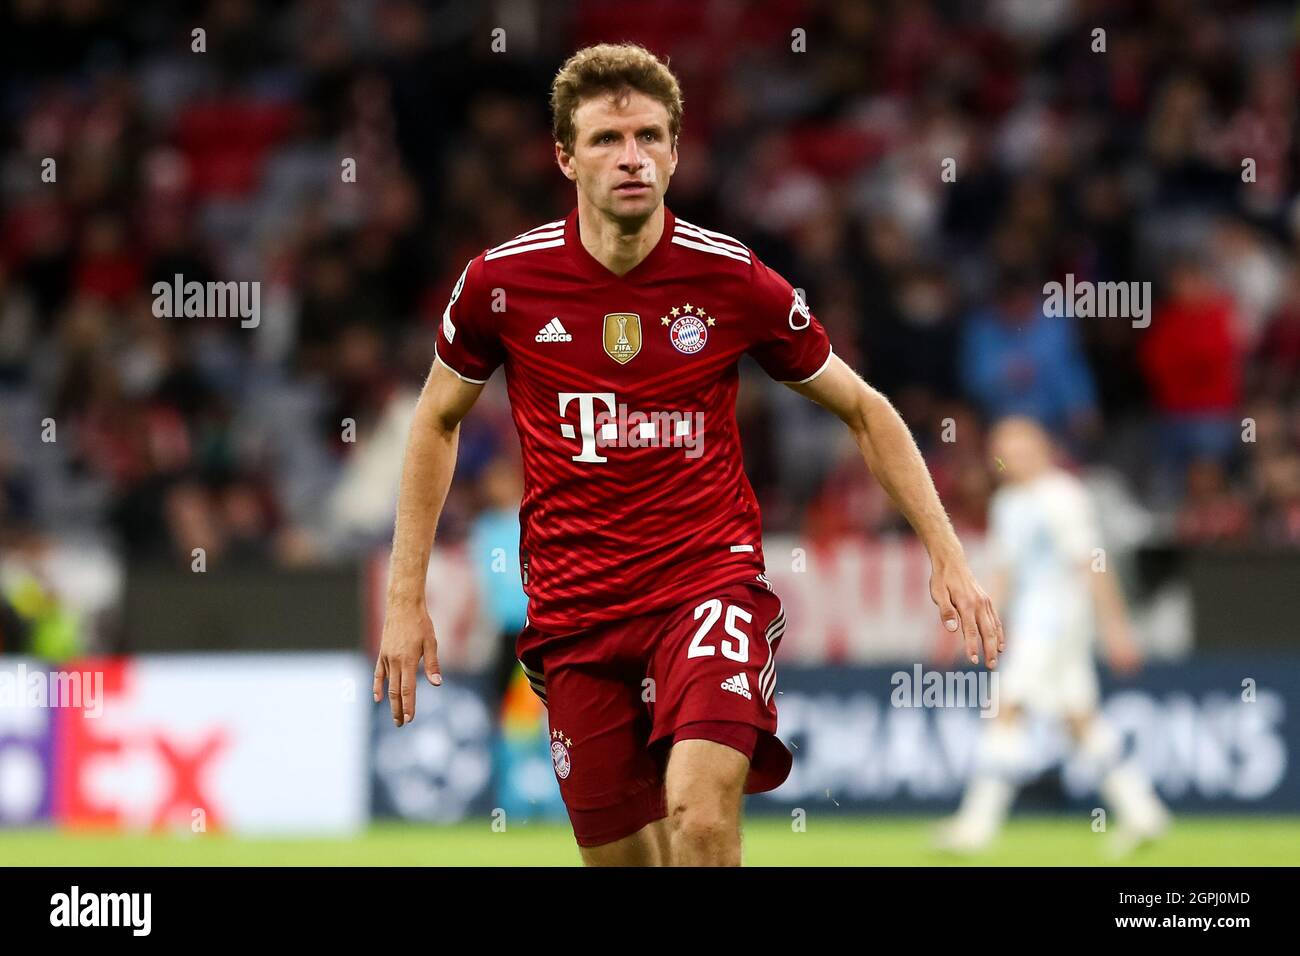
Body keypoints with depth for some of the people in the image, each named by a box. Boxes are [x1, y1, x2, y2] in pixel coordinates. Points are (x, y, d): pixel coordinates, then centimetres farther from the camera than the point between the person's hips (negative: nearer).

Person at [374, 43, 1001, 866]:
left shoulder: (733, 280, -6)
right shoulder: (504, 281, -4)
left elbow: (862, 409, 8)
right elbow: (438, 421, 13)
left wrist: (947, 554, 2)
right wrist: (406, 597, 9)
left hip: (709, 579, -2)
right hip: (575, 607, 2)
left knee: (701, 815, -27)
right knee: (620, 856, 4)